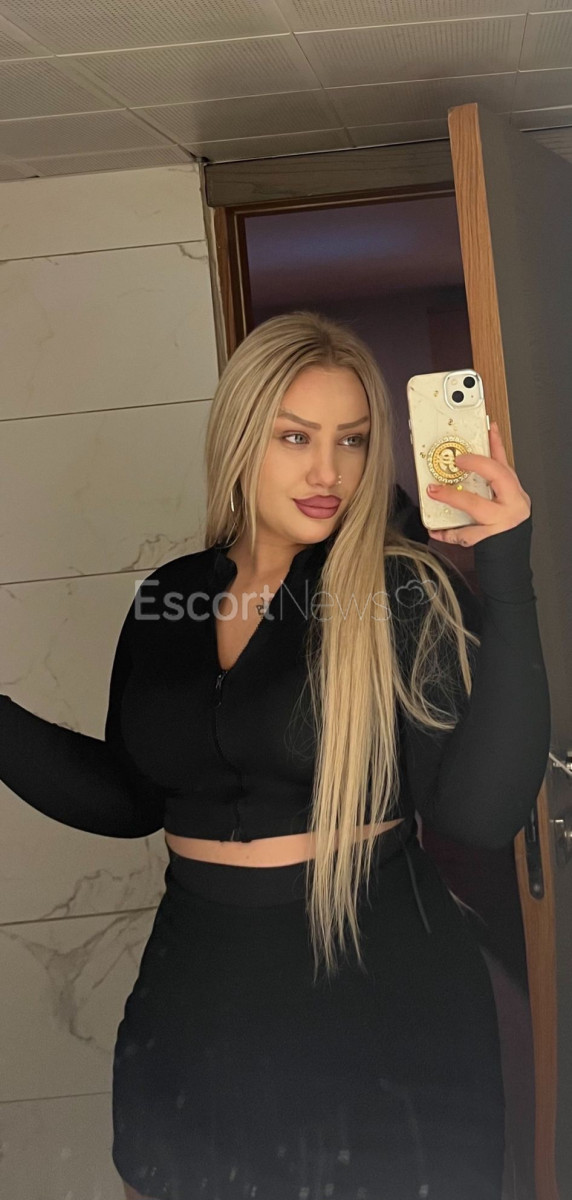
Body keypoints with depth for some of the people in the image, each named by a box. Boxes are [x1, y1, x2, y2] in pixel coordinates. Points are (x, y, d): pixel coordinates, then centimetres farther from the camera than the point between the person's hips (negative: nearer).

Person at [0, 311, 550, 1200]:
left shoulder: (405, 596, -12)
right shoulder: (168, 599, 1)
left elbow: (481, 812, -22)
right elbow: (128, 798, 9)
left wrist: (507, 578, -28)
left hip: (381, 1001, -3)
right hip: (199, 998, 4)